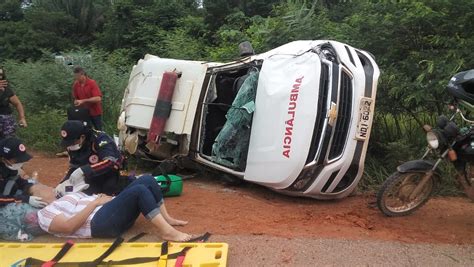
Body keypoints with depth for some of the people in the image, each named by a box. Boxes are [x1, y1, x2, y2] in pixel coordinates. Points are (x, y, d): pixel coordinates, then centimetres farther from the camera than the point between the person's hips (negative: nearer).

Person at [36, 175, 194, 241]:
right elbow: (69, 226, -11)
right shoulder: (45, 214, 8)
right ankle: (167, 232, -31)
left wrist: (99, 197, 4)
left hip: (107, 212, 9)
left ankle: (166, 218, -3)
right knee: (139, 191, -30)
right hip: (100, 223, -9)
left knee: (147, 180, -7)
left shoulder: (66, 196, 34)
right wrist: (95, 203, -11)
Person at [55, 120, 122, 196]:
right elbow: (74, 167, 6)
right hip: (93, 179, 7)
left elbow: (110, 162, -40)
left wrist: (83, 171, -43)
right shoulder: (72, 146, -5)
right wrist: (65, 182, -12)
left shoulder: (100, 139, -27)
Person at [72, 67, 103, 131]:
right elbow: (76, 98, 13)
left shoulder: (92, 83, -15)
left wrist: (83, 101, -25)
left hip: (95, 112, -4)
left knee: (98, 131, 8)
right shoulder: (75, 85, 0)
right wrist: (76, 102, -8)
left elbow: (98, 98, -24)